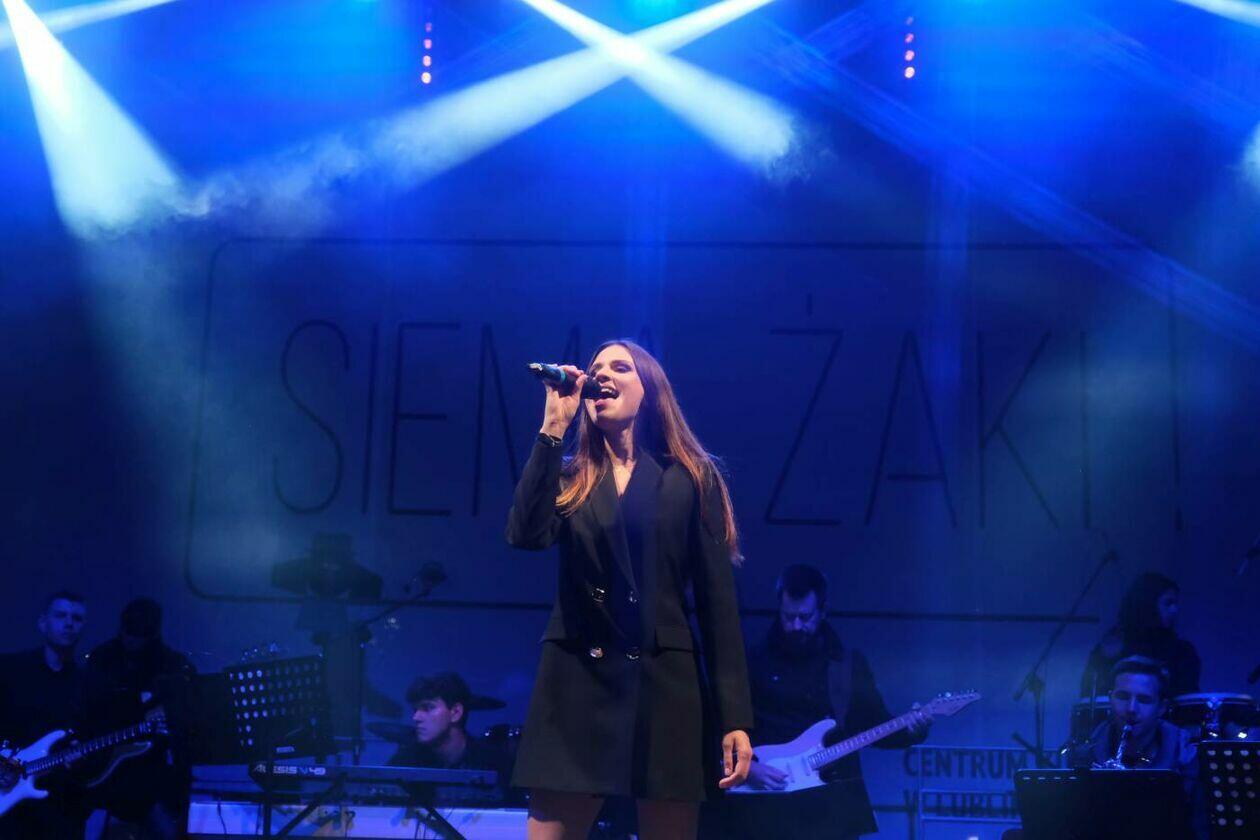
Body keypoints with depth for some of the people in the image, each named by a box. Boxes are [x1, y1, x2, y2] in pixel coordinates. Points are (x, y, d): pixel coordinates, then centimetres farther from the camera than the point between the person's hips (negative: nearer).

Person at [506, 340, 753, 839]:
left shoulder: (692, 477, 6)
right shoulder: (569, 479, 11)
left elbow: (717, 597, 1)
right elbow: (527, 535, -11)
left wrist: (735, 716, -5)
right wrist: (553, 427, -7)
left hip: (665, 685, -1)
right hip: (577, 683, 1)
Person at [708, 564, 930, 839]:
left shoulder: (850, 663, 9)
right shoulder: (756, 661, 2)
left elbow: (874, 724, 11)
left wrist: (910, 730, -7)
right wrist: (746, 765, -15)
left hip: (834, 799, 2)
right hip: (770, 800, -2)